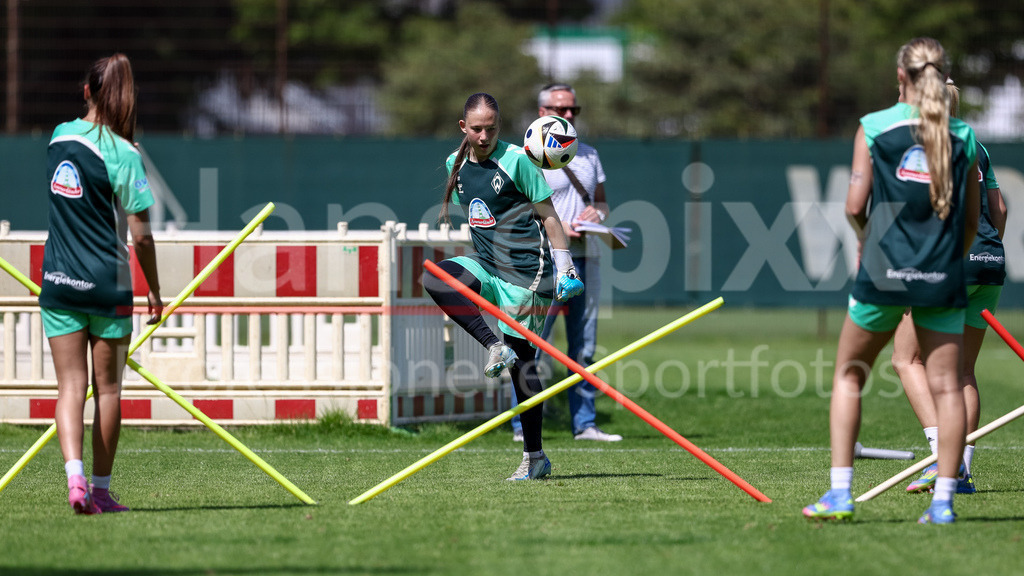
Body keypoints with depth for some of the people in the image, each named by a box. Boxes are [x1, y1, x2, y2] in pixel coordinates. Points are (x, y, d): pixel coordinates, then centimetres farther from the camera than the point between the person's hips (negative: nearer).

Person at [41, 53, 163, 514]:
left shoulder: (60, 136, 3)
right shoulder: (123, 155, -13)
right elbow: (140, 235, -12)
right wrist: (154, 290, -1)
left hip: (58, 282, 3)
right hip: (108, 286, -3)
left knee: (70, 386, 2)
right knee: (107, 389, 9)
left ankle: (74, 476, -19)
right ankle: (101, 489, 16)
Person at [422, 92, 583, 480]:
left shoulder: (516, 161, -10)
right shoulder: (456, 165, 7)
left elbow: (547, 216, -6)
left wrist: (564, 268, -8)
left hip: (525, 273, -6)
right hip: (486, 267, 6)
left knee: (522, 363, -3)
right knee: (435, 278, -24)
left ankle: (534, 457, 7)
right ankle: (495, 348, -20)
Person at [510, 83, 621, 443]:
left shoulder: (588, 156, 17)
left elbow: (602, 202, 23)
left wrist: (597, 213, 0)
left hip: (585, 257, 7)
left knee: (584, 348, 8)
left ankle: (584, 423, 13)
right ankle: (522, 425, -6)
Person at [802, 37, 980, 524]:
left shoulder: (874, 127, -1)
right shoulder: (964, 136, 4)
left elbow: (855, 206, -5)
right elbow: (972, 219, 8)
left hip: (883, 271, -1)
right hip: (942, 276, 1)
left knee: (849, 375, 12)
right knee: (945, 384, 4)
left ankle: (840, 492, 5)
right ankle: (943, 498, -2)